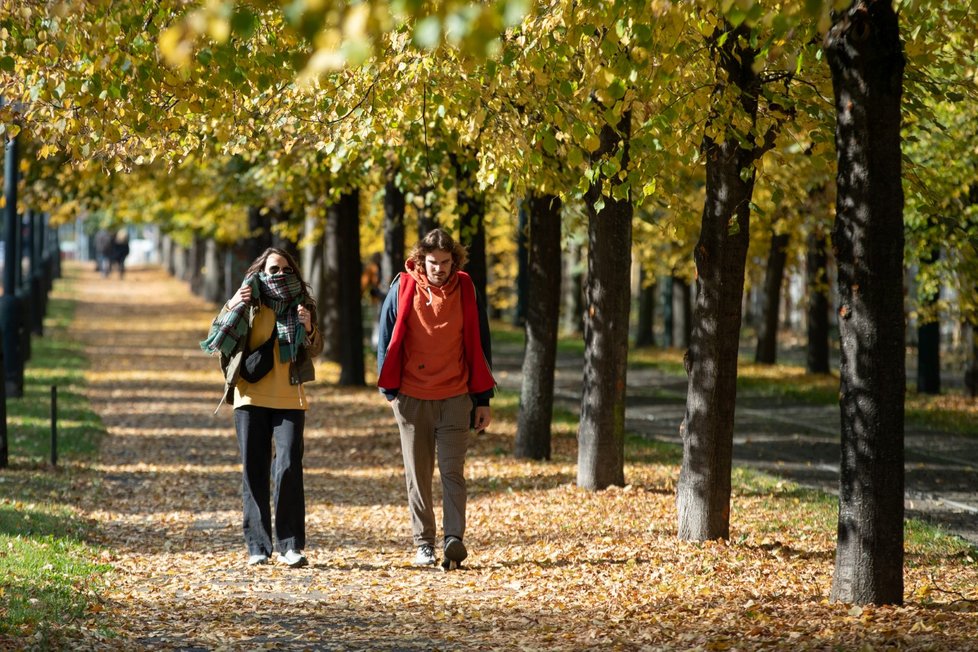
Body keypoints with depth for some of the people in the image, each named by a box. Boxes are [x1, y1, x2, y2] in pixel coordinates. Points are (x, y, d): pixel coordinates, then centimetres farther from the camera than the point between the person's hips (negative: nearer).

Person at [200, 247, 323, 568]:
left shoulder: (301, 303, 7)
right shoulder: (249, 300, 3)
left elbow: (315, 350, 6)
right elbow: (217, 339, -4)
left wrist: (308, 328, -14)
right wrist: (231, 308, -20)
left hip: (289, 399, 0)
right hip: (251, 399, 0)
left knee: (289, 468, -12)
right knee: (254, 473, 2)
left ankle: (291, 545, -7)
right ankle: (258, 546, 7)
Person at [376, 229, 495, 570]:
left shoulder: (466, 291, 1)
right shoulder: (403, 288, -1)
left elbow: (479, 346, 5)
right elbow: (387, 338, 5)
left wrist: (483, 400, 4)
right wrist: (389, 389, 0)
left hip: (455, 397, -1)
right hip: (411, 397, 1)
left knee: (452, 471, -9)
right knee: (417, 474, 5)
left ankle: (453, 539, -15)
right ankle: (424, 544, 11)